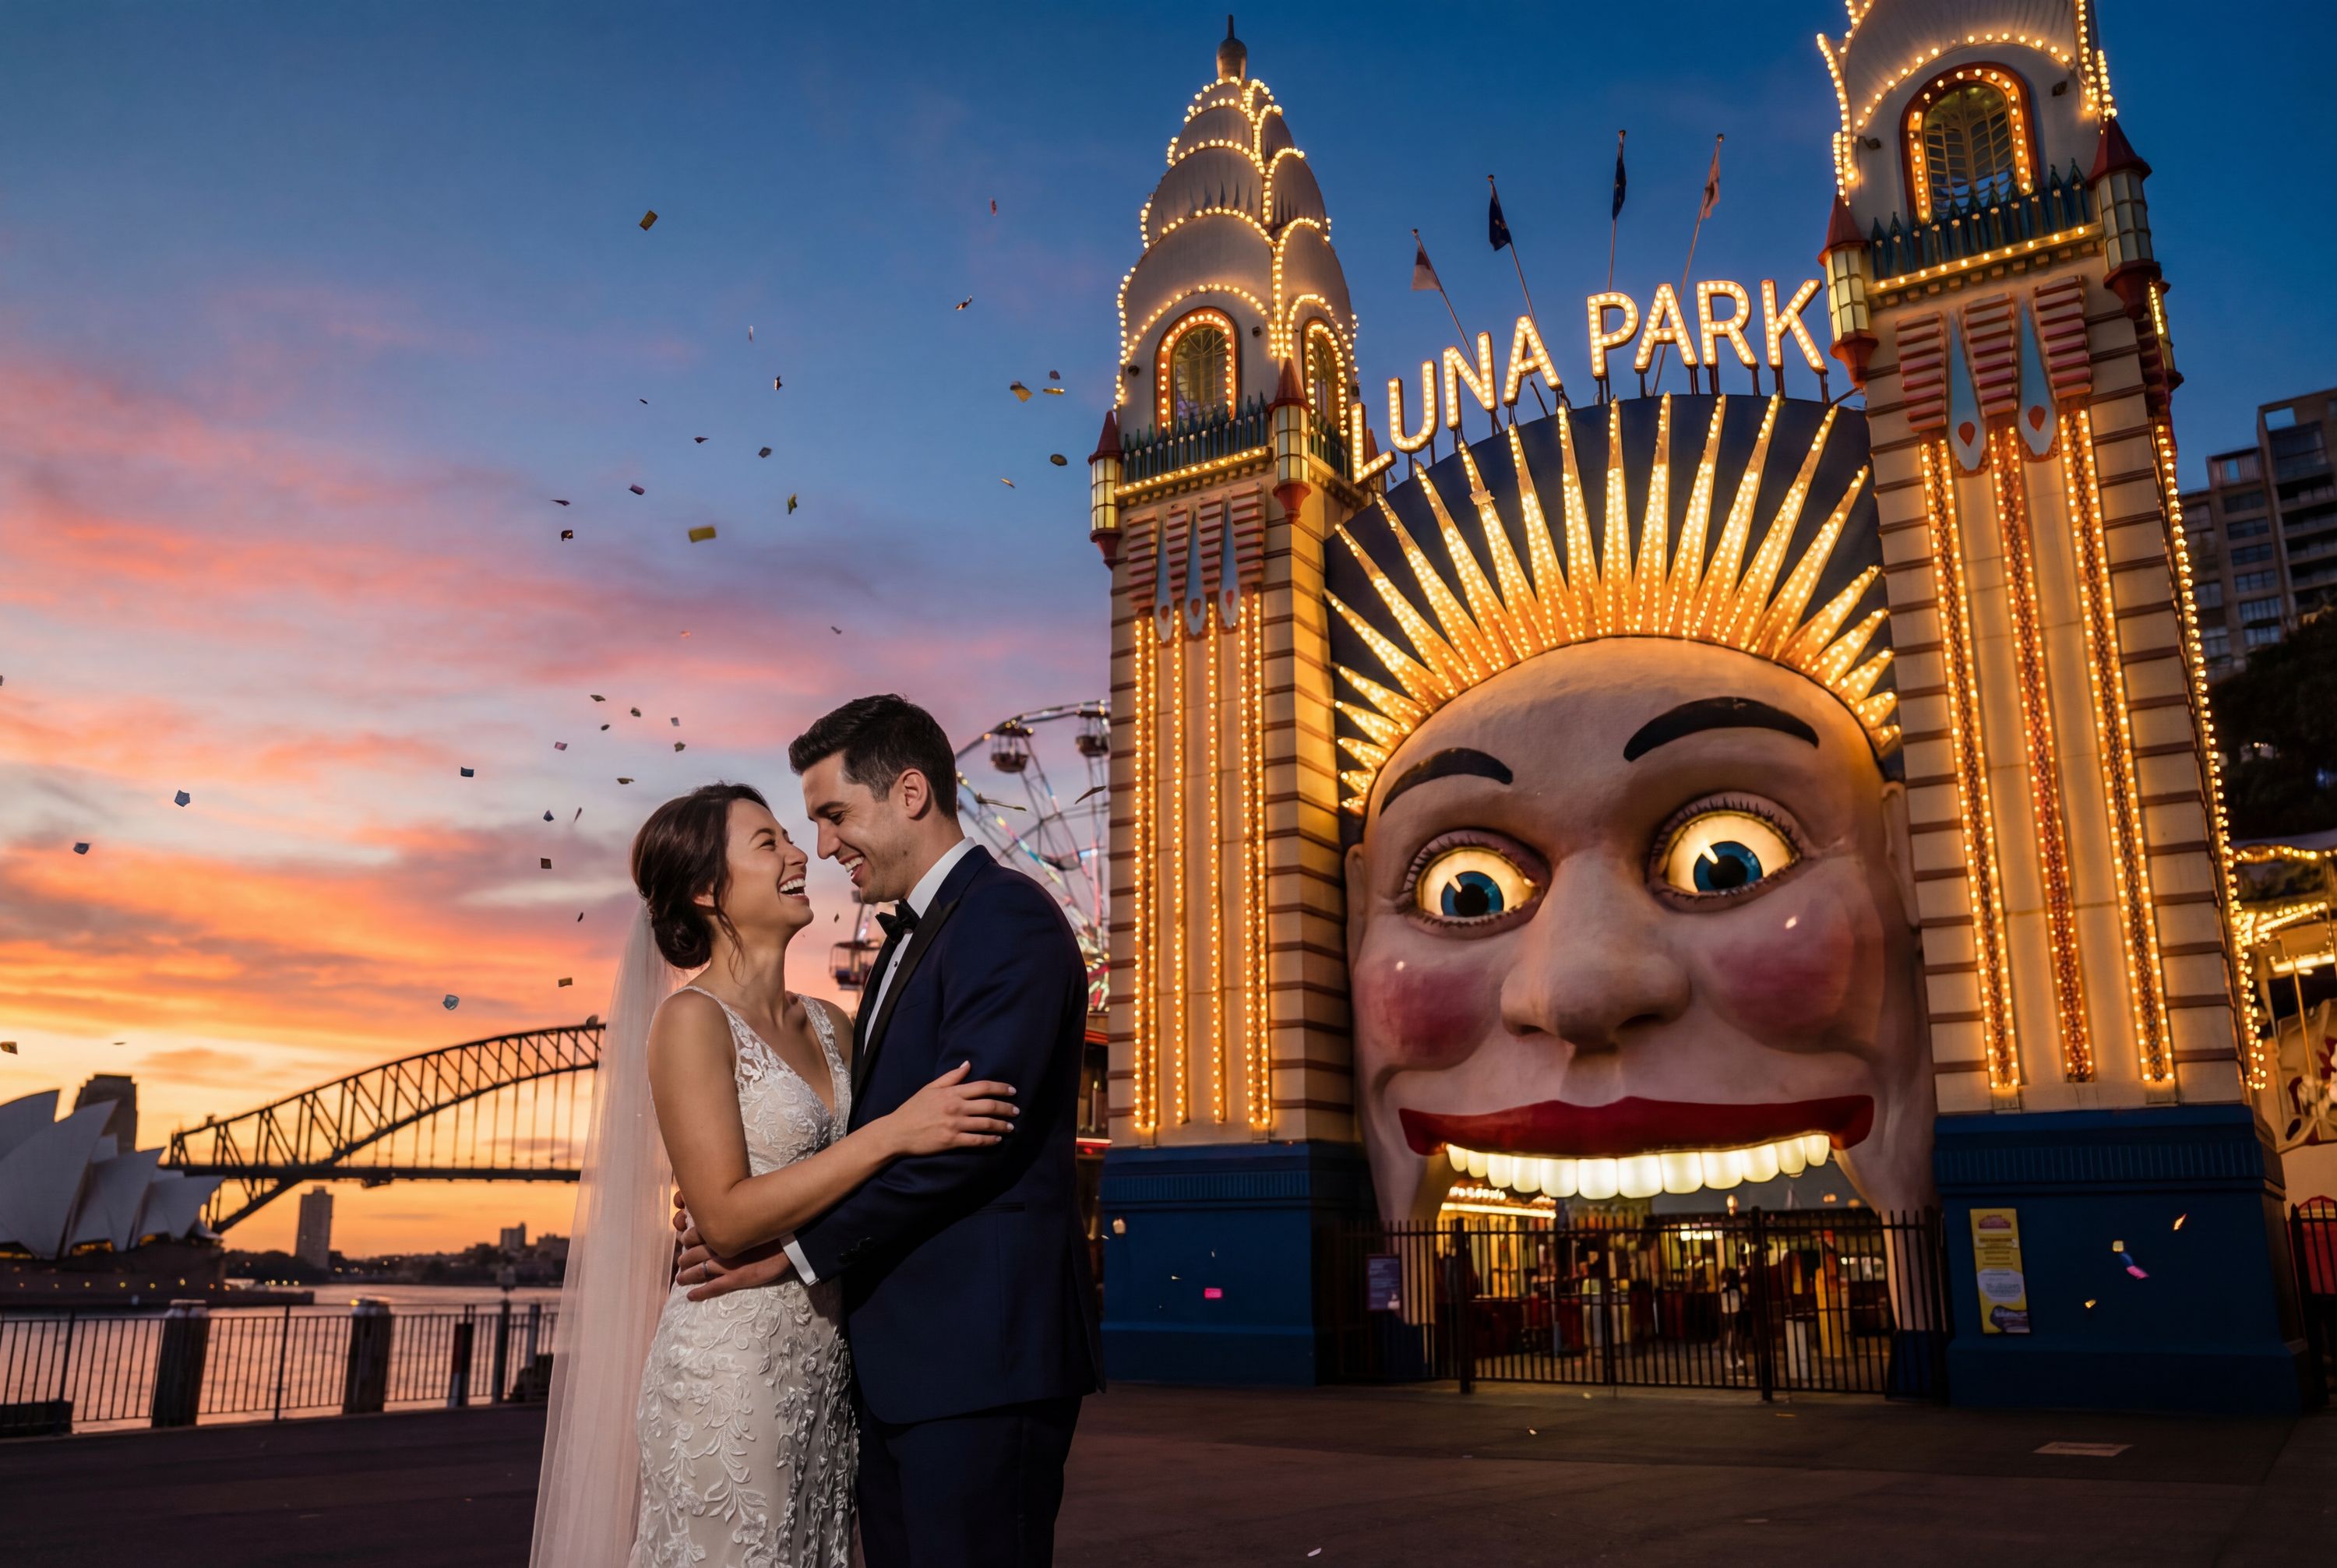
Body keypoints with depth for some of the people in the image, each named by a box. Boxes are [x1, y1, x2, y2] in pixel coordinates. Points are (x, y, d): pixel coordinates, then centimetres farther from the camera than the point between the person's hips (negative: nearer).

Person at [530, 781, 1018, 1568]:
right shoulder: (691, 1019, -11)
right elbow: (726, 1215, -17)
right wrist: (893, 1132, -23)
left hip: (827, 1366, 7)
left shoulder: (827, 1025, 9)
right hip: (731, 1367, -7)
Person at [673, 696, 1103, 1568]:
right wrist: (744, 1218, -1)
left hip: (978, 1361, -9)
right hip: (898, 1364, 9)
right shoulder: (907, 941, 19)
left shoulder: (1008, 919, -12)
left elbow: (966, 1135, -21)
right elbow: (873, 1136, 15)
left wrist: (798, 1250, -12)